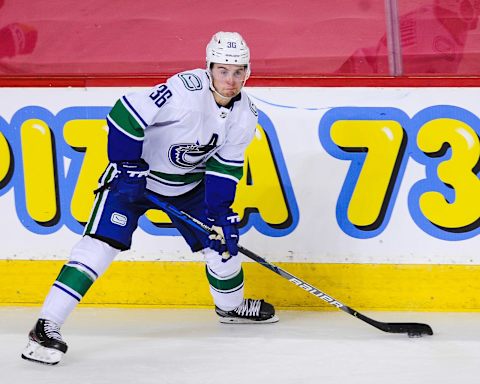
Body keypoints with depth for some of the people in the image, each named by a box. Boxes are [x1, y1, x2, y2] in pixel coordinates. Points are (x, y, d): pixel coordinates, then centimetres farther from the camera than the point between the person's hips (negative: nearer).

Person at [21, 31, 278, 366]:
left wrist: (220, 210, -7)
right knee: (103, 242, -20)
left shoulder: (245, 114, -7)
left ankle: (231, 306, 39)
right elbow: (126, 113, -30)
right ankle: (46, 327, -22)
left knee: (222, 239, 8)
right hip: (136, 172, -7)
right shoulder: (186, 91, -30)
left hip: (190, 181, 7)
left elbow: (225, 165, 1)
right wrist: (126, 164, -26)